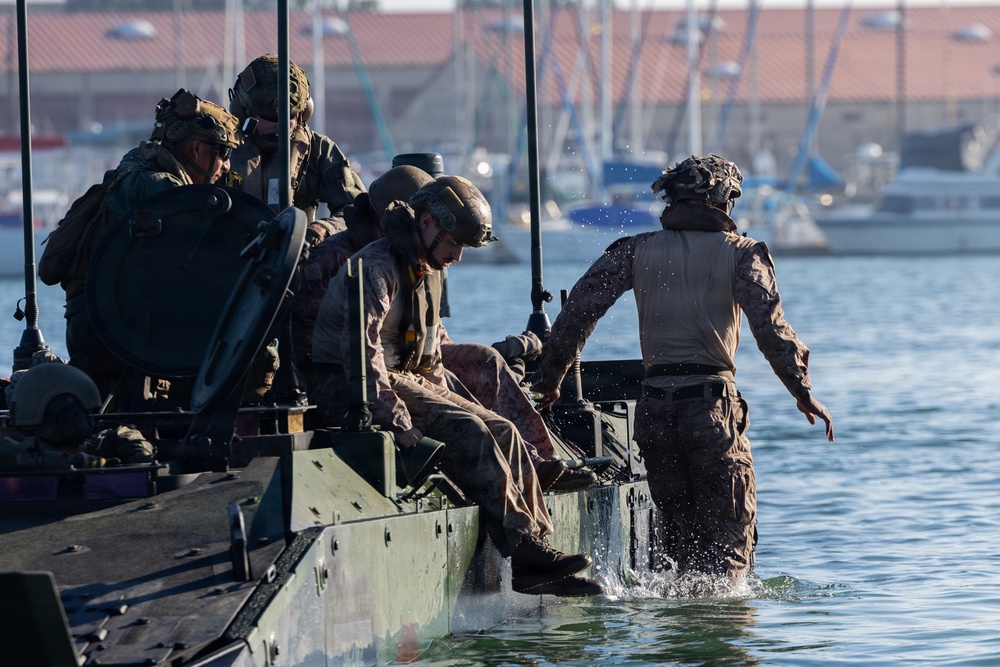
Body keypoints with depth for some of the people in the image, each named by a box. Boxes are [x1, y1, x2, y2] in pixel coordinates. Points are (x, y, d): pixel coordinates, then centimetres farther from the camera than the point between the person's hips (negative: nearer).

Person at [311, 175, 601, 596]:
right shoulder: (376, 267, -15)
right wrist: (397, 421, -31)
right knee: (467, 432, -25)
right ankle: (521, 552, -26)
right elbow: (361, 349, -25)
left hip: (406, 380, 10)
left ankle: (536, 543, -9)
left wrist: (447, 403, 11)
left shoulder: (427, 274, 19)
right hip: (351, 389, -10)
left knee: (502, 432, -5)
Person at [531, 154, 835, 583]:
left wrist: (550, 378, 10)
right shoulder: (740, 254, 2)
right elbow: (770, 327, -9)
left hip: (655, 408, 3)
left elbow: (580, 309, 3)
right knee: (730, 535, 1)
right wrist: (802, 391, -4)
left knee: (685, 530, 17)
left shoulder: (635, 251, 10)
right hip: (713, 401, -3)